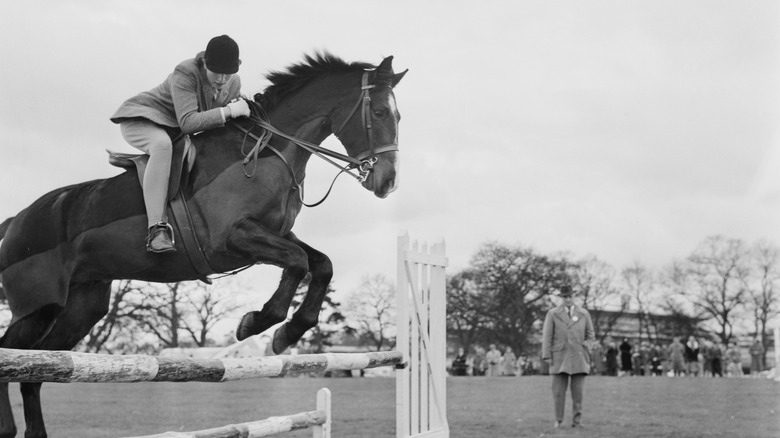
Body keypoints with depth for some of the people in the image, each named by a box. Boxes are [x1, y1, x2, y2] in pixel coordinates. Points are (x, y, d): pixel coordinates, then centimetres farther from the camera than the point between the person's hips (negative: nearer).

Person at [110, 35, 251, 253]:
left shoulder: (233, 83, -4)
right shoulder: (184, 74, -26)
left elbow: (224, 128, 6)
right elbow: (187, 123, -34)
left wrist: (241, 110, -14)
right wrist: (227, 112, -36)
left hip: (173, 133, 8)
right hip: (139, 121, -8)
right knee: (162, 144, -40)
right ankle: (157, 229, -47)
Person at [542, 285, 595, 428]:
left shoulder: (584, 314, 9)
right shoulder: (552, 314, 4)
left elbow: (590, 334, 15)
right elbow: (546, 336, 2)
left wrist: (586, 347, -1)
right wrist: (547, 356, -4)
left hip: (579, 357, 1)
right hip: (560, 358, -1)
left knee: (578, 391, -3)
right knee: (558, 391, -3)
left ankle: (577, 420, 2)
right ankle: (558, 420, 5)